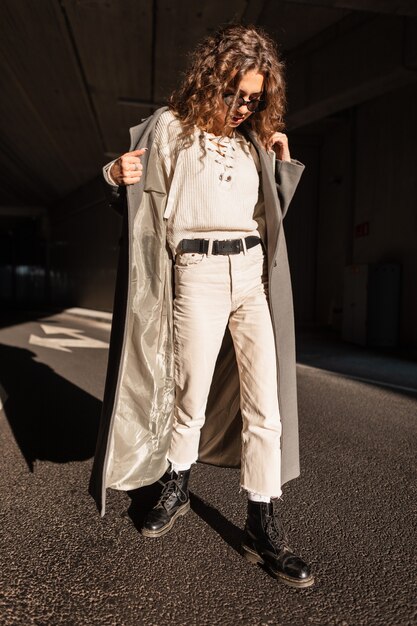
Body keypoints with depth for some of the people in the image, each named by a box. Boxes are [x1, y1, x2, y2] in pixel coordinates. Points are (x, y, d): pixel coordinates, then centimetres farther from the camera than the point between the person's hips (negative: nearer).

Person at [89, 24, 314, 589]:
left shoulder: (253, 138, 17)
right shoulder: (172, 125, 5)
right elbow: (138, 200, 4)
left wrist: (284, 163, 12)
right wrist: (117, 177, -17)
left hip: (255, 273, 4)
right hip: (198, 272, -4)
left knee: (265, 402, -2)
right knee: (190, 396, 5)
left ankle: (263, 526, 10)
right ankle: (176, 488, 31)